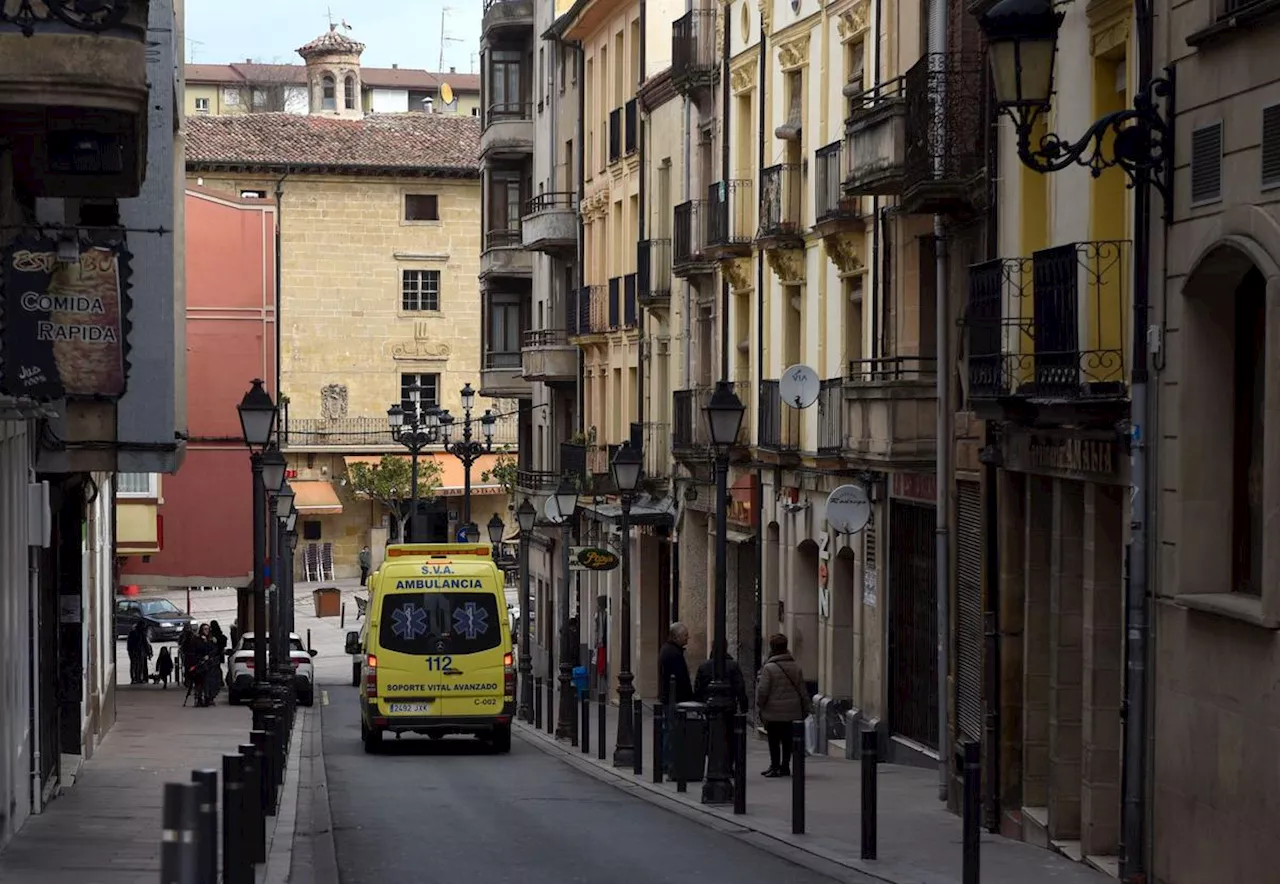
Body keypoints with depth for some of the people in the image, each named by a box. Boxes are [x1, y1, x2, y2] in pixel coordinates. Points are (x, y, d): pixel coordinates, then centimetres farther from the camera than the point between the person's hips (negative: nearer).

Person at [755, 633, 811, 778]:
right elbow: (802, 690, 9)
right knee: (787, 739, 12)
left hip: (774, 711, -5)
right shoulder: (795, 666, 5)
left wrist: (759, 706, 2)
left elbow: (763, 691, -12)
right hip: (792, 711, 5)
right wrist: (805, 709, 14)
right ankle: (785, 766, 16)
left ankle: (775, 766, 3)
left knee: (774, 741, 3)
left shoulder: (769, 668, -12)